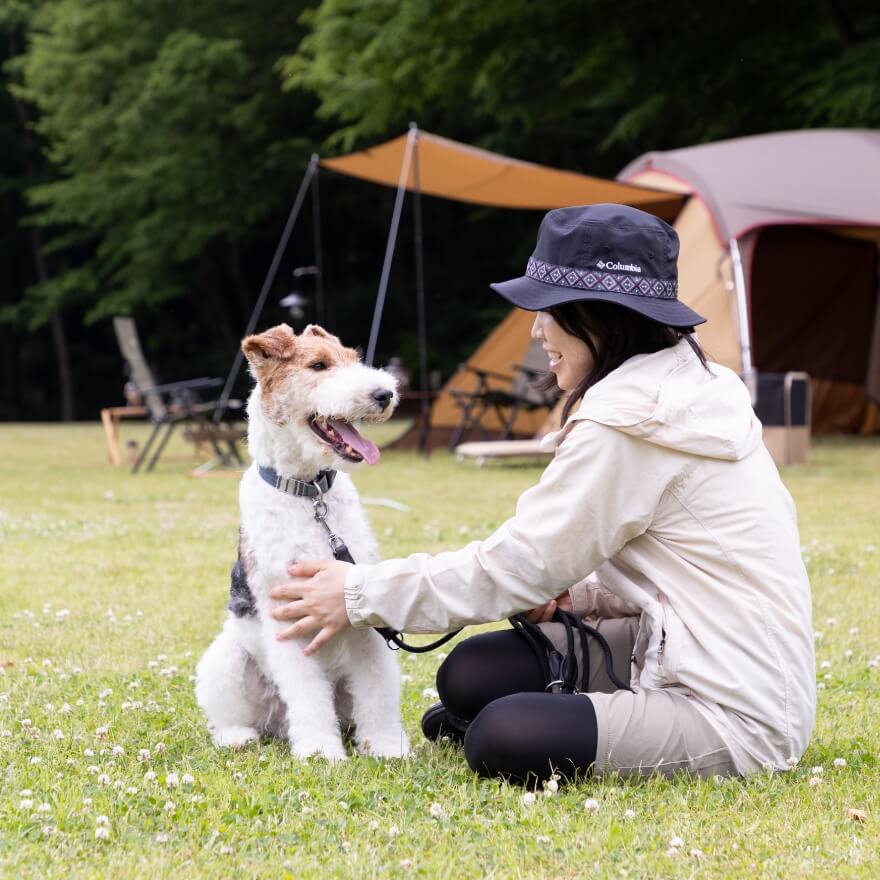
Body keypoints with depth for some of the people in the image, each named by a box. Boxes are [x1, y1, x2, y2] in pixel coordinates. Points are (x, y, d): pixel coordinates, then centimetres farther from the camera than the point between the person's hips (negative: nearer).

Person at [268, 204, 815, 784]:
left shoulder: (626, 421, -20)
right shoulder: (686, 388, 10)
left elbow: (515, 565, -15)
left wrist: (361, 596, -5)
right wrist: (575, 593, 1)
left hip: (738, 719, -9)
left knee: (501, 740, -23)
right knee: (471, 676, 1)